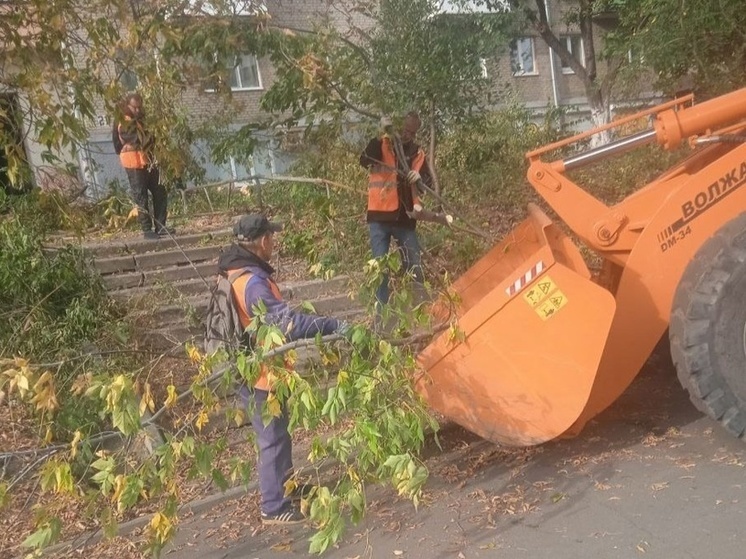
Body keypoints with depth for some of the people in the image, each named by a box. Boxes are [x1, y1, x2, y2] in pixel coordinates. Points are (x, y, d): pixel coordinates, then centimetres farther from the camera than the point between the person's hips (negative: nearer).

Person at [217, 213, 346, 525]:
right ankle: (274, 508, 19)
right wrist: (332, 327, -38)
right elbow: (285, 320, -38)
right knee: (273, 439, 5)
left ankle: (285, 483, 44)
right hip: (260, 373, -10)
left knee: (277, 431, 25)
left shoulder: (235, 271, 4)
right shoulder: (252, 281, -28)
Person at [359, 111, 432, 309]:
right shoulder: (382, 144, -1)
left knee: (414, 266, 6)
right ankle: (382, 309, 10)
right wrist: (381, 136, -29)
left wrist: (419, 177, -19)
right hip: (380, 216, -3)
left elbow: (429, 183, 3)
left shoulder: (417, 153, 10)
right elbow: (365, 161, -20)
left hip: (405, 218, 3)